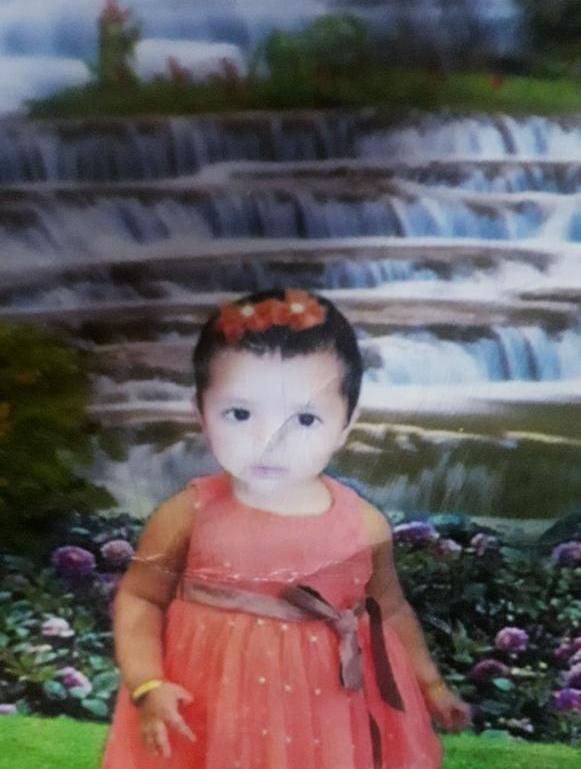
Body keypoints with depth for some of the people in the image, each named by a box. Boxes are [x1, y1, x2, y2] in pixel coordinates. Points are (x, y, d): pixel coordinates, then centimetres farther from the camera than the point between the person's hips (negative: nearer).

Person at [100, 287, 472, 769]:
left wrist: (430, 685, 14)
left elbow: (390, 610, 6)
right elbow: (138, 598, -4)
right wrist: (148, 688, -15)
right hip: (210, 717, -1)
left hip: (326, 721, 1)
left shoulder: (365, 527, -10)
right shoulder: (188, 516, -15)